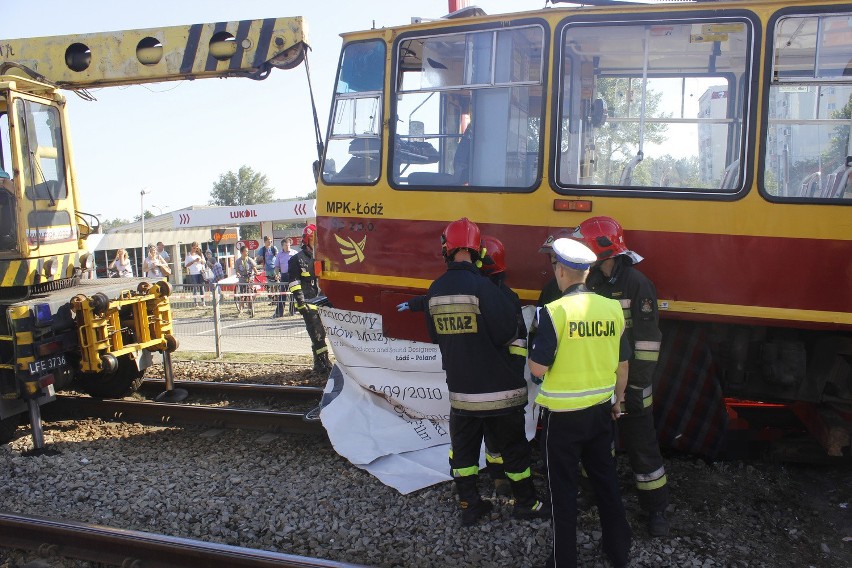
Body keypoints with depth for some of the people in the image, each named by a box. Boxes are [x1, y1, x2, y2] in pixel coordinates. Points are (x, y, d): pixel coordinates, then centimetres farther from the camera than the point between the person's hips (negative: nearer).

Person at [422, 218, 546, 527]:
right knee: (513, 447, 12)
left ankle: (469, 505, 24)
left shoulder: (435, 291, -3)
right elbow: (508, 332, -19)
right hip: (497, 387, -4)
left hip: (460, 388, 4)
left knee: (463, 448, 17)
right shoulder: (481, 287, -21)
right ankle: (526, 503, 25)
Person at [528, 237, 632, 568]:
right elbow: (622, 365, 6)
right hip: (601, 410, 5)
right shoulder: (613, 308, -3)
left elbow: (538, 369, -18)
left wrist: (533, 353, 3)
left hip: (563, 414, -5)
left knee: (563, 488, 9)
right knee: (605, 479, 20)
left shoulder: (555, 311, -18)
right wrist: (617, 400, 20)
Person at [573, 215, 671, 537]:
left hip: (627, 381, -6)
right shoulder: (588, 281, 4)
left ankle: (656, 507, 17)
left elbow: (648, 339, -16)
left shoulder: (636, 284, -15)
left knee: (641, 444, 3)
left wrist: (639, 383, -17)